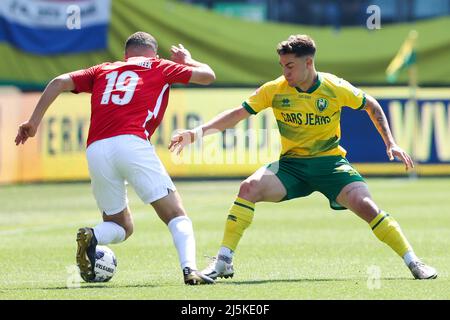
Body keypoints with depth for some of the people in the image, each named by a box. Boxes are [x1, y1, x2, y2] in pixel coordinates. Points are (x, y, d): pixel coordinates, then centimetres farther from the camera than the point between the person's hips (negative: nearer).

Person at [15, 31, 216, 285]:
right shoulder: (158, 67, 20)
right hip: (132, 141, -4)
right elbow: (208, 75, 25)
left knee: (121, 227, 20)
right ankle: (190, 269, -25)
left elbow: (60, 82, 16)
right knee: (177, 216, 0)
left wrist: (34, 121, 15)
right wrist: (187, 60, 44)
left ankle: (92, 236, -12)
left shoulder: (104, 70, 28)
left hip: (96, 150, 4)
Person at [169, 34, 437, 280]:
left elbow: (372, 106, 6)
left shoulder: (336, 88, -11)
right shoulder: (275, 90, -8)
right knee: (249, 188, -23)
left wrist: (391, 143, 0)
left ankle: (413, 262, -9)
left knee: (365, 205, -22)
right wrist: (197, 133, -17)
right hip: (291, 164, 1)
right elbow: (237, 114, -7)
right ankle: (223, 262, -17)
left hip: (331, 161, -1)